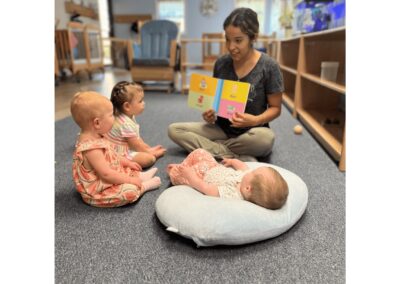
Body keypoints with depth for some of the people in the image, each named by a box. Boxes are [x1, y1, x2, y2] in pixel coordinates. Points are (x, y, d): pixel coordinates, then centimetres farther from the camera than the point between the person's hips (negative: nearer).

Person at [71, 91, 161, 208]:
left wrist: (128, 163, 14)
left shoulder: (94, 137, -1)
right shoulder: (91, 148, -34)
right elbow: (106, 174, -32)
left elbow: (111, 155, 15)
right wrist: (129, 180, -23)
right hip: (98, 192, -11)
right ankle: (144, 185, -1)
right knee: (130, 190, -26)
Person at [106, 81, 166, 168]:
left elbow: (137, 138, 14)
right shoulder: (126, 124, -28)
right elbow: (136, 146, -18)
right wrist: (150, 151, -5)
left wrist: (149, 148, 12)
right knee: (149, 158, -21)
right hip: (120, 155, -11)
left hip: (126, 149, 11)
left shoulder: (129, 117, 4)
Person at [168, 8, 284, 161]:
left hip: (251, 131, -4)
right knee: (174, 130, -15)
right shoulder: (221, 63, -1)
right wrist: (210, 115, -11)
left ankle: (211, 146, -13)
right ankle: (240, 158, -21)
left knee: (266, 138, -39)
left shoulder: (269, 67, -11)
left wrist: (255, 120, -26)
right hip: (222, 128, 4)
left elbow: (275, 108, -5)